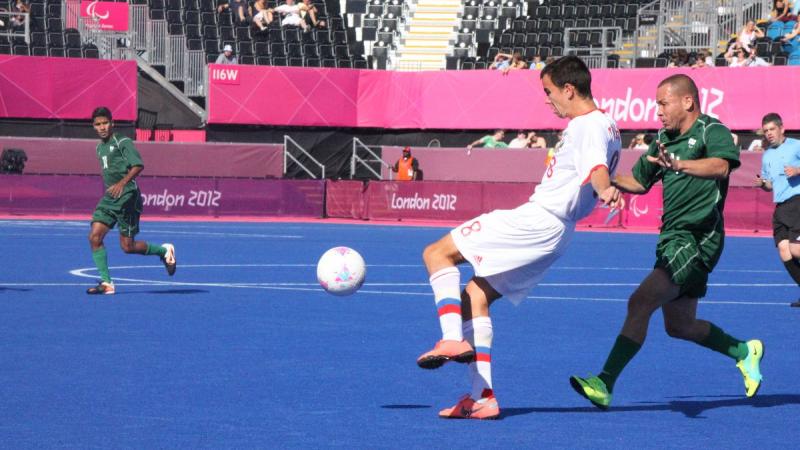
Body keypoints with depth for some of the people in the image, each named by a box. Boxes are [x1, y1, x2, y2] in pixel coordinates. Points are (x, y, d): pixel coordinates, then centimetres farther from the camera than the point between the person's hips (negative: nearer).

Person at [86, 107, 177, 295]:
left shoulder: (123, 143, -9)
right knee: (94, 237, -10)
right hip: (109, 198, 7)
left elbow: (138, 165, -22)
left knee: (127, 246, -4)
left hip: (127, 197, -7)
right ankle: (106, 282, -7)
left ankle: (164, 250, 21)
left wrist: (122, 183, -35)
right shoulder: (100, 147, 16)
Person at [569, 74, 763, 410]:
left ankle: (604, 385, -22)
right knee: (679, 325, 16)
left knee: (640, 302, -19)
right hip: (672, 238, 10)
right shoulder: (664, 140, 17)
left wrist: (678, 164, -47)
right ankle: (743, 351, 36)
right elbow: (639, 182, 27)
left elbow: (721, 166, -30)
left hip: (697, 238, -10)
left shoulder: (712, 131, -8)